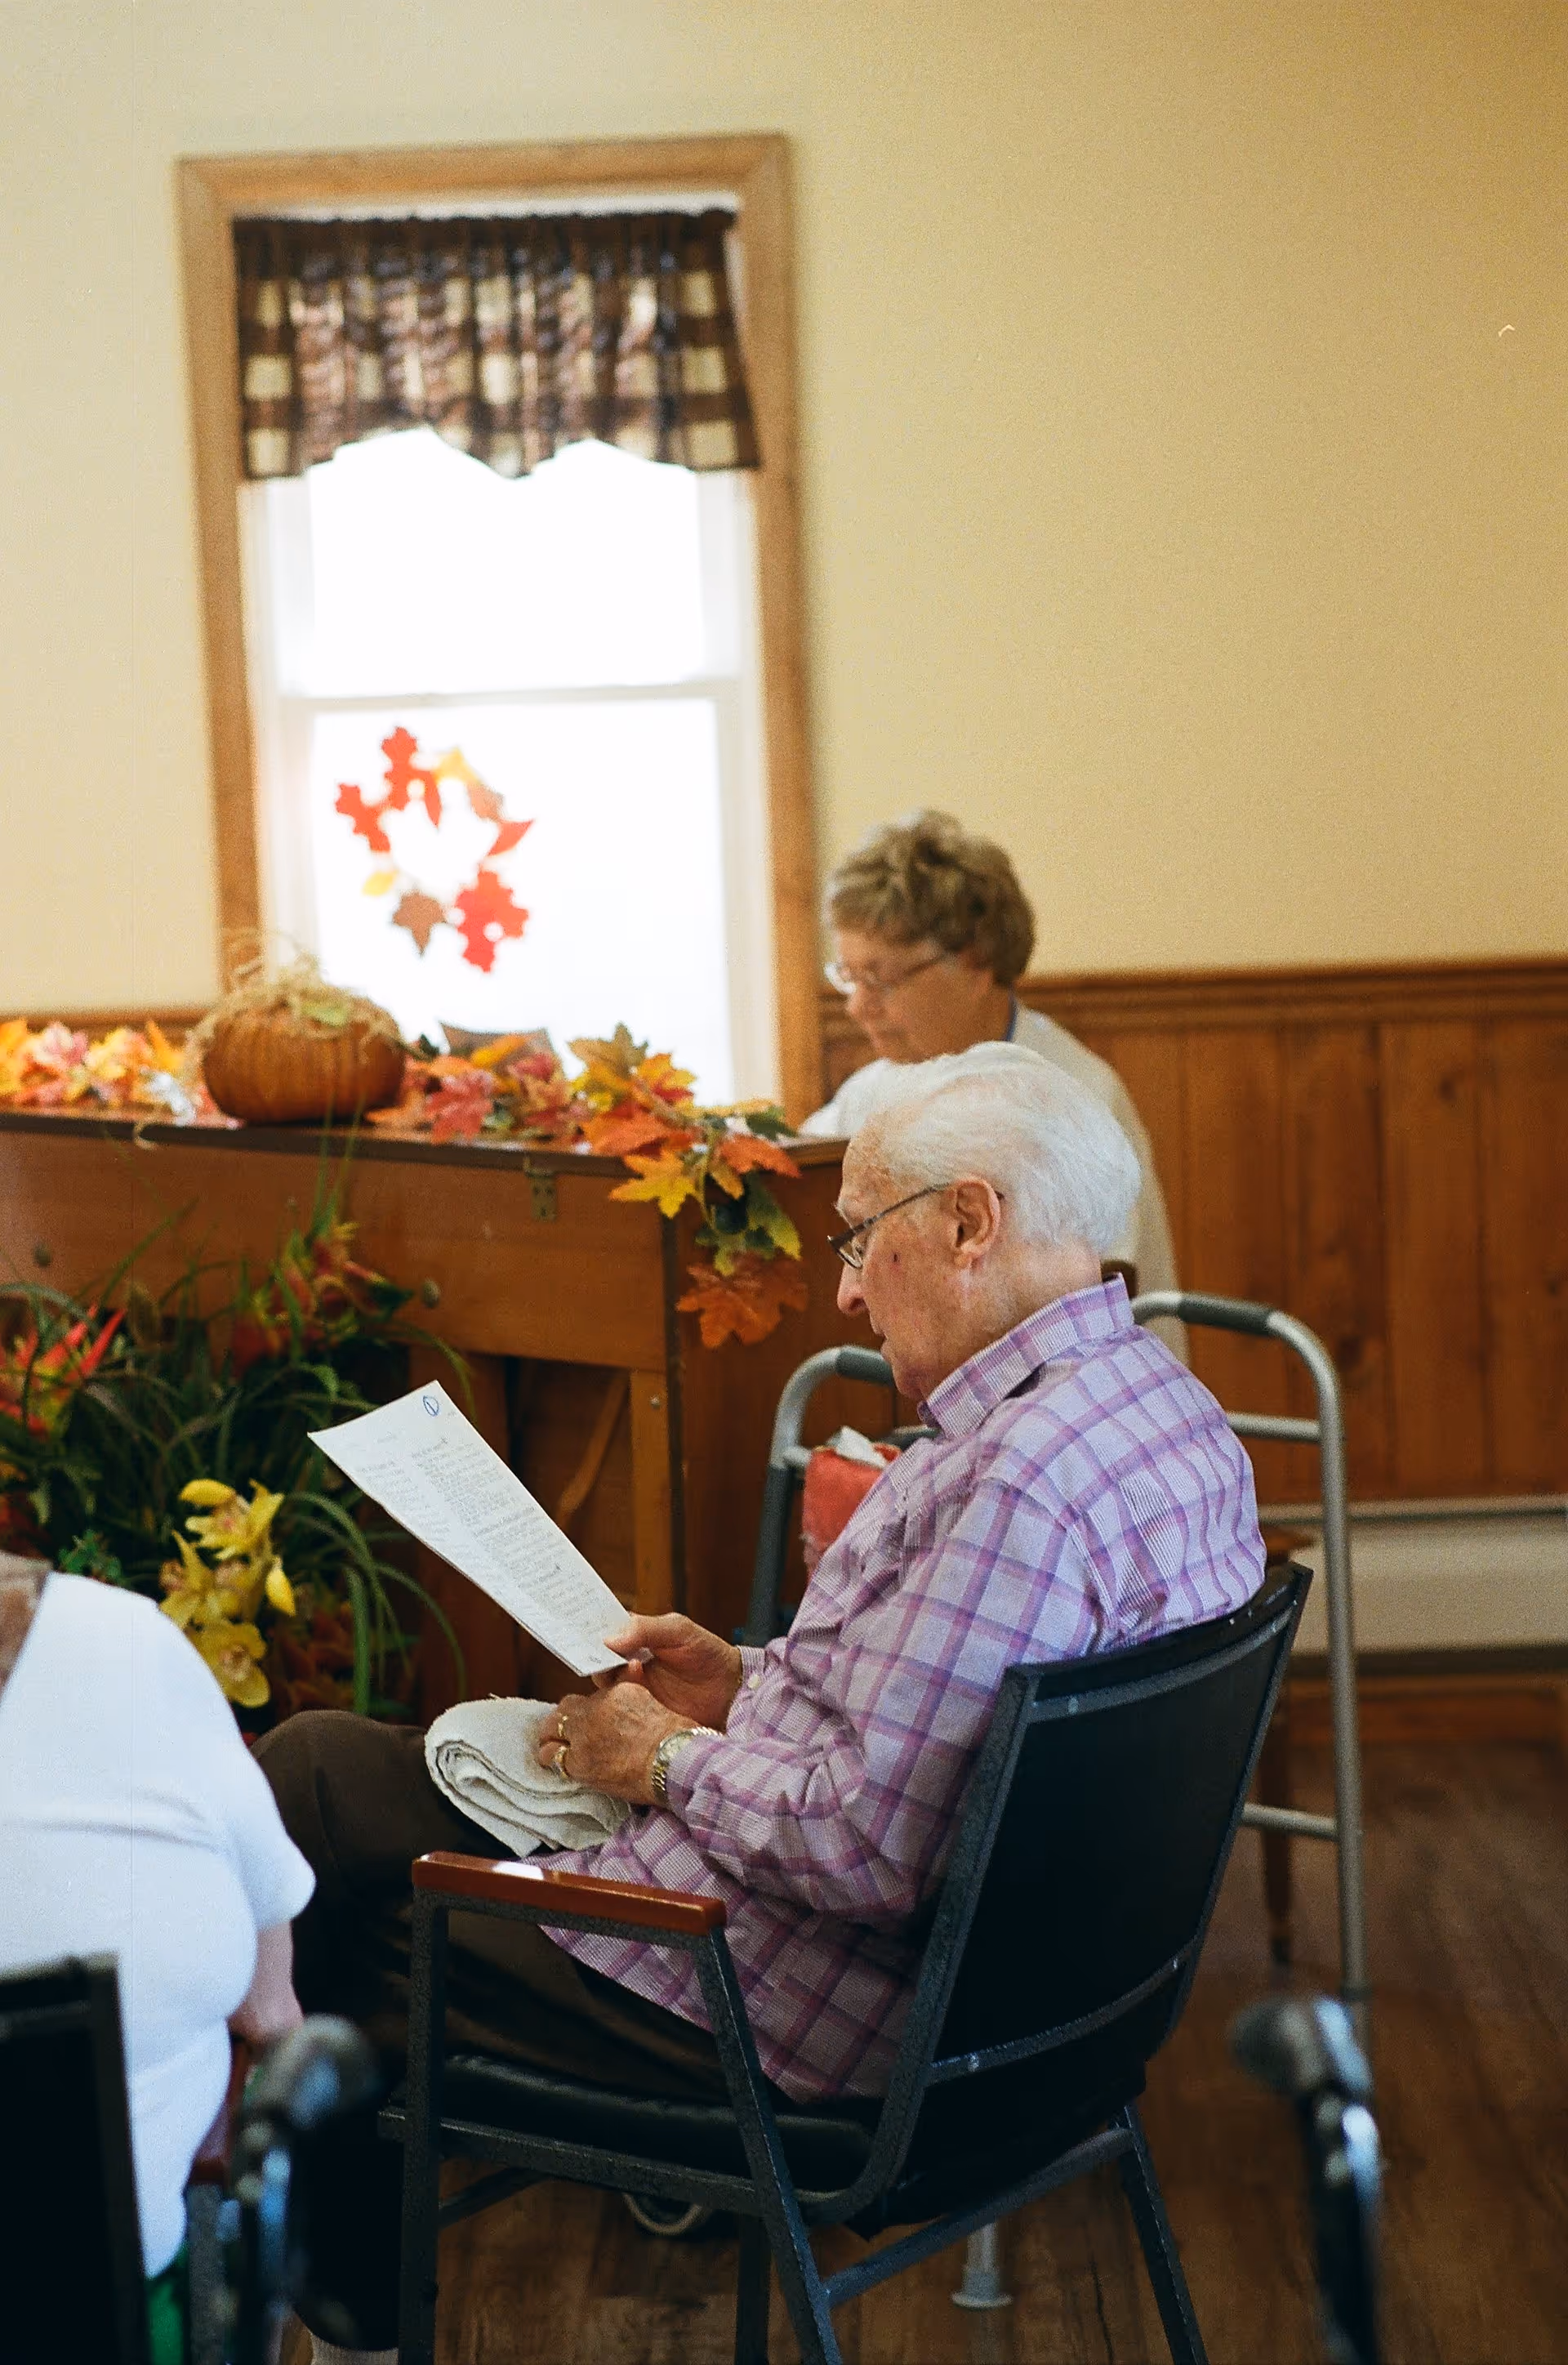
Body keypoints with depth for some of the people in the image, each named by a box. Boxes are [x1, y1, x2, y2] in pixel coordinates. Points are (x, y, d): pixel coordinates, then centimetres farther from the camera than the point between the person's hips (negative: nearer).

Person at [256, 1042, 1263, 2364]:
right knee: (330, 1764, 16)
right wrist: (753, 1686, 9)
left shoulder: (1022, 1477, -28)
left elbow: (870, 1851, -29)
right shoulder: (1164, 1409, 5)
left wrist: (671, 1763, -12)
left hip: (813, 2008, -10)